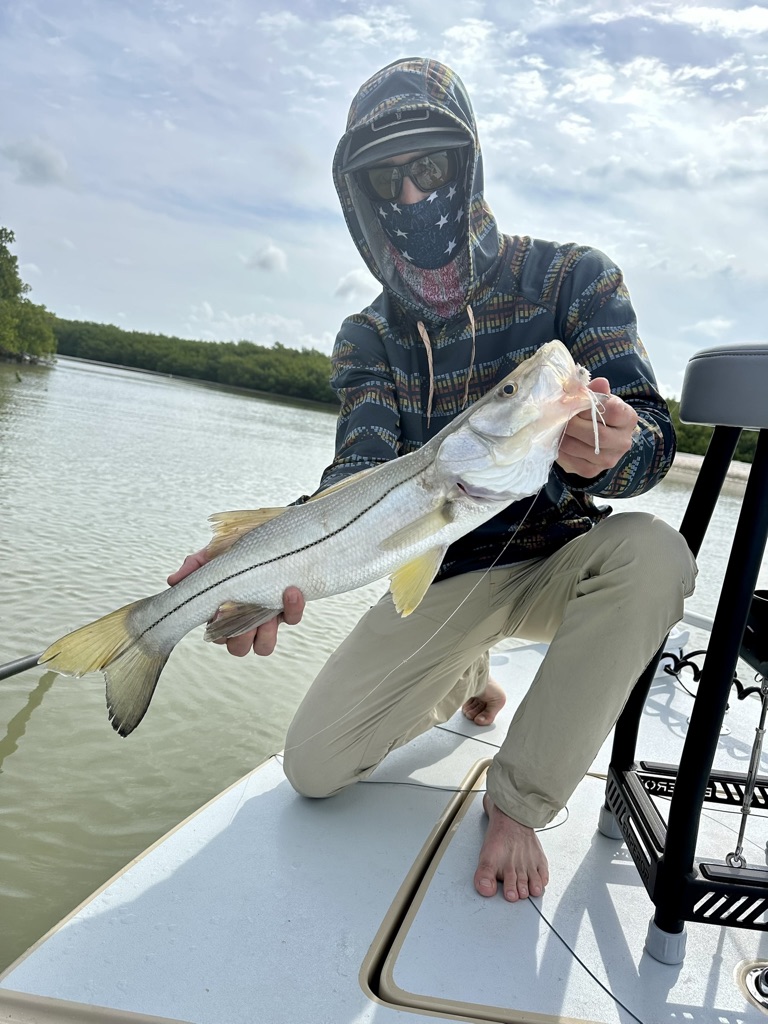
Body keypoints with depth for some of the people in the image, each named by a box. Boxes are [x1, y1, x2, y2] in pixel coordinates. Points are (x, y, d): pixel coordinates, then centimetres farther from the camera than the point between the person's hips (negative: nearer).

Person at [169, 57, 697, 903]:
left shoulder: (570, 279, -9)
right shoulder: (368, 339, -2)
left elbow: (650, 433, -18)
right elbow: (360, 474, -17)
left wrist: (610, 448, -44)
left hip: (555, 561, -1)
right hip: (438, 578, 2)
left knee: (650, 552, -35)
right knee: (312, 766, -5)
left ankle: (518, 801, -16)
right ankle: (461, 682, 26)